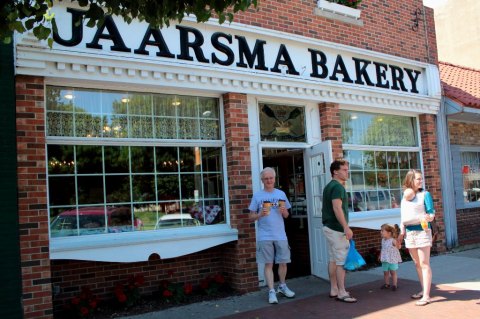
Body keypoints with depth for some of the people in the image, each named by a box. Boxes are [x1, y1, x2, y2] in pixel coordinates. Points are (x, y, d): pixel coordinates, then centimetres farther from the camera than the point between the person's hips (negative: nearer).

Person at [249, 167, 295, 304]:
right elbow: (251, 217, 2)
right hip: (265, 236, -2)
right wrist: (260, 215, -18)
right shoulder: (257, 195, 1)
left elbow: (286, 215, 14)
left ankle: (282, 286, 29)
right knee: (269, 264, 1)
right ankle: (271, 291, 7)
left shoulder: (281, 194, 9)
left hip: (281, 235, 2)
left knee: (283, 262, 9)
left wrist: (284, 211, -8)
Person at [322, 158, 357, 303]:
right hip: (337, 229, -10)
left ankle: (334, 290, 19)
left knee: (333, 260, 12)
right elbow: (337, 208, -24)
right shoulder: (337, 187, -15)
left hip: (329, 227, 10)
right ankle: (342, 293, -2)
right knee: (341, 261, -6)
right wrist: (346, 227, -27)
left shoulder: (329, 186, 16)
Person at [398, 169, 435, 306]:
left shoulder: (425, 194, -4)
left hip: (422, 231, -5)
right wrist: (402, 231, 15)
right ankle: (423, 290, 24)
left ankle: (426, 296, -5)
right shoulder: (404, 196, 9)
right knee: (417, 264, 13)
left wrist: (427, 217, -28)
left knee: (424, 263, -6)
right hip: (409, 233, 5)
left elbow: (431, 214, -6)